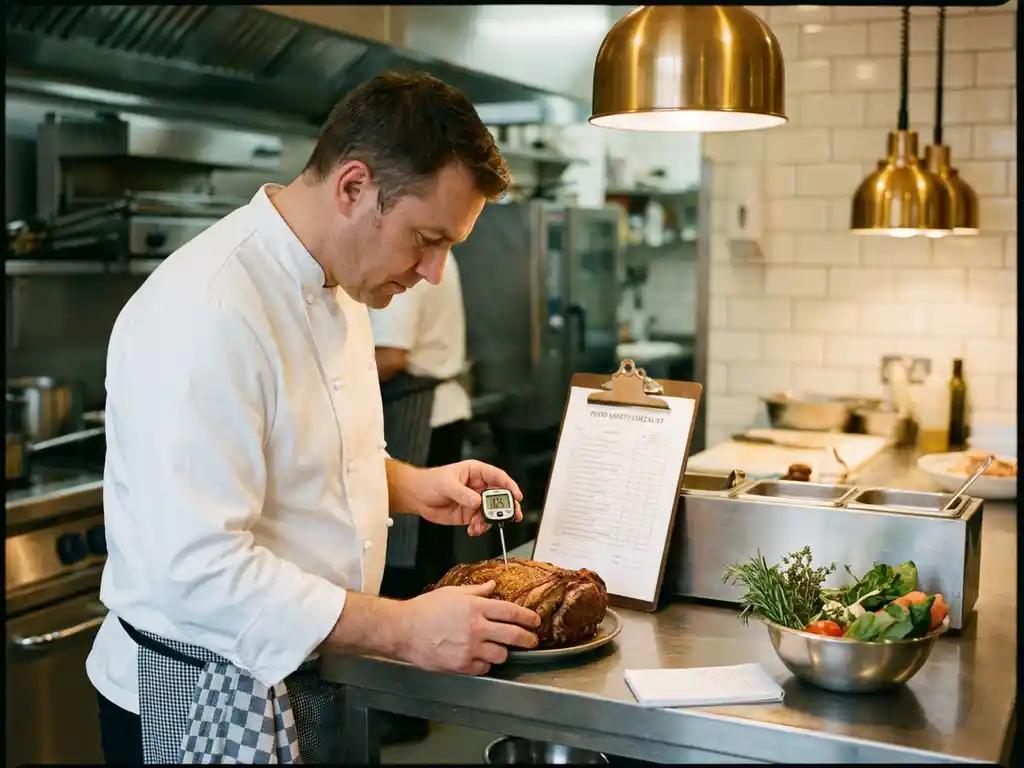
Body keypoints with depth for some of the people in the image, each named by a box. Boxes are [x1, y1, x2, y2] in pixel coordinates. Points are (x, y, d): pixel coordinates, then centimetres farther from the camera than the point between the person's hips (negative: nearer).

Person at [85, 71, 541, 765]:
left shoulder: (333, 283, 5)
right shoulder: (205, 315, -26)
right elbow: (200, 567, -30)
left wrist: (413, 486, 1)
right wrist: (403, 630, -29)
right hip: (206, 705, -8)